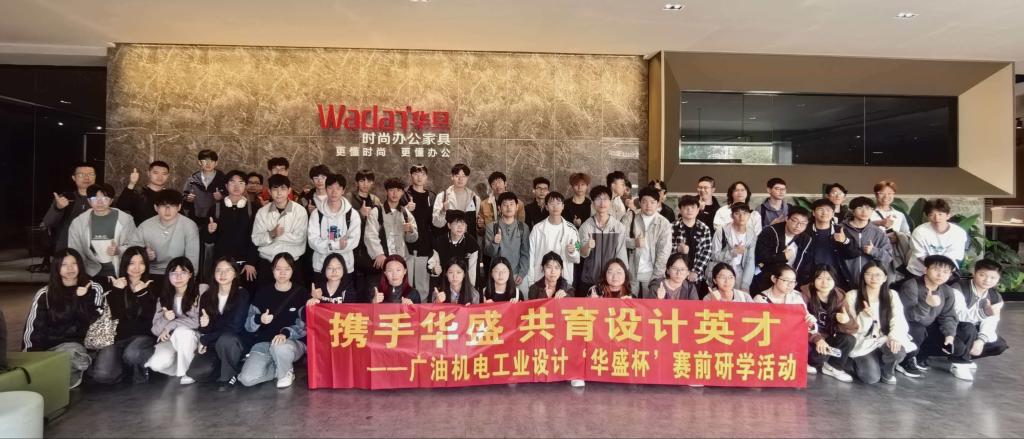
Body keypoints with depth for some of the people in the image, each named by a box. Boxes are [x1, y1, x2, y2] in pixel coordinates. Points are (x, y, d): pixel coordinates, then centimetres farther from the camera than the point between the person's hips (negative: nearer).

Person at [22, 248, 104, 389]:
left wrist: (82, 298, -14)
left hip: (77, 346, 0)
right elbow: (33, 327, 5)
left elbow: (92, 322, -2)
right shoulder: (45, 294, 7)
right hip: (48, 347, 0)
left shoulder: (93, 289, 6)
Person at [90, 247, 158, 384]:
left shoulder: (151, 286, 6)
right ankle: (124, 363, 13)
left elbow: (148, 317, -7)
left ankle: (140, 368, -1)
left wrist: (142, 293, -14)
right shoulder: (114, 285, 7)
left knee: (131, 354, -36)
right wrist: (118, 291, -14)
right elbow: (116, 315, -7)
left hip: (143, 336, -1)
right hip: (118, 336, 2)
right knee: (102, 375, -20)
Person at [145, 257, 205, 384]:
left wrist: (170, 325, -12)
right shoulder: (164, 295, 5)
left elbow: (199, 321, -17)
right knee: (157, 363, -26)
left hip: (194, 337, -3)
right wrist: (165, 319, -20)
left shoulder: (202, 290, -10)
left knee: (182, 331, -35)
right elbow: (155, 329, 1)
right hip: (171, 340, 3)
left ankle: (188, 371, -15)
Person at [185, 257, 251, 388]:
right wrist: (205, 325, -22)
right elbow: (203, 329, 2)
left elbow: (235, 327, -18)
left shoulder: (242, 295, -11)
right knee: (195, 372, -23)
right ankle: (232, 365, 6)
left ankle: (229, 375, -11)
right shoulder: (207, 297, 3)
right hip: (213, 345, 4)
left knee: (225, 339, -37)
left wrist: (204, 340, -14)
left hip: (236, 343, -3)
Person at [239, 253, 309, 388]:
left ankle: (285, 373, -5)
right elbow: (248, 325, 2)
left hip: (294, 342, -3)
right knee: (247, 379, -20)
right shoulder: (263, 291, 5)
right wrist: (259, 319, -22)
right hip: (264, 342, 3)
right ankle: (283, 367, 7)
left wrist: (286, 333, -28)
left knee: (280, 347, -39)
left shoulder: (301, 292, -1)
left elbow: (304, 325, -8)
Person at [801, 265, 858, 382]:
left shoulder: (839, 297, -3)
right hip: (809, 341, -4)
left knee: (849, 339, -19)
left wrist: (847, 321, -31)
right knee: (820, 352, -31)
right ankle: (810, 363, 4)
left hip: (828, 339, 4)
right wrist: (817, 339, -33)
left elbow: (853, 329, -7)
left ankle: (832, 366, 3)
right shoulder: (805, 295, -13)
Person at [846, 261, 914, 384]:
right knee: (871, 378, -21)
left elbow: (898, 320, -10)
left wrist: (895, 337, -31)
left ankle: (887, 371, 3)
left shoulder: (892, 295, 3)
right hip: (863, 343, -2)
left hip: (884, 339, 2)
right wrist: (866, 316, -28)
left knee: (898, 350, -33)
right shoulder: (852, 296, -6)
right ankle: (861, 363, 17)